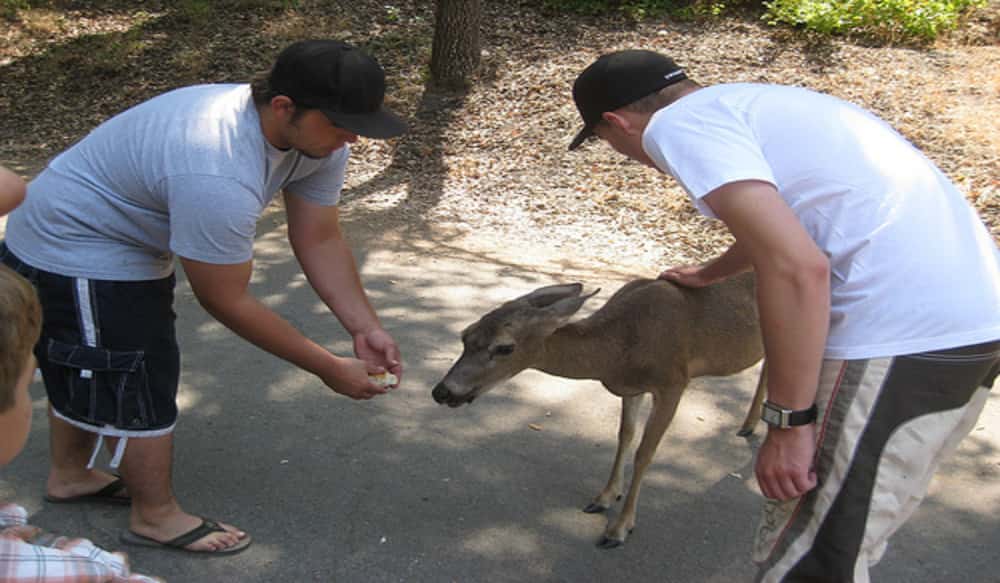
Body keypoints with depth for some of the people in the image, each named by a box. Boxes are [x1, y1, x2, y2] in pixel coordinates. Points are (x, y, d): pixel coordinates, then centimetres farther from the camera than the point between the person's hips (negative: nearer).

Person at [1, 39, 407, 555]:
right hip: (76, 257, -9)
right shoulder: (219, 177, -42)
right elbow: (226, 301, -32)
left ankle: (68, 474, 47)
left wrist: (365, 329, -18)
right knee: (140, 385, -1)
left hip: (128, 244, 9)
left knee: (87, 370, 26)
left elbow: (320, 241, -9)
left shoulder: (318, 137, -16)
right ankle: (157, 517, 21)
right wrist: (328, 368, -25)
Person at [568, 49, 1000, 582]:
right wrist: (708, 275, 60)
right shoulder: (754, 103, 22)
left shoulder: (676, 124, -6)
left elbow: (798, 267, -20)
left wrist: (789, 423, -11)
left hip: (904, 333, -10)